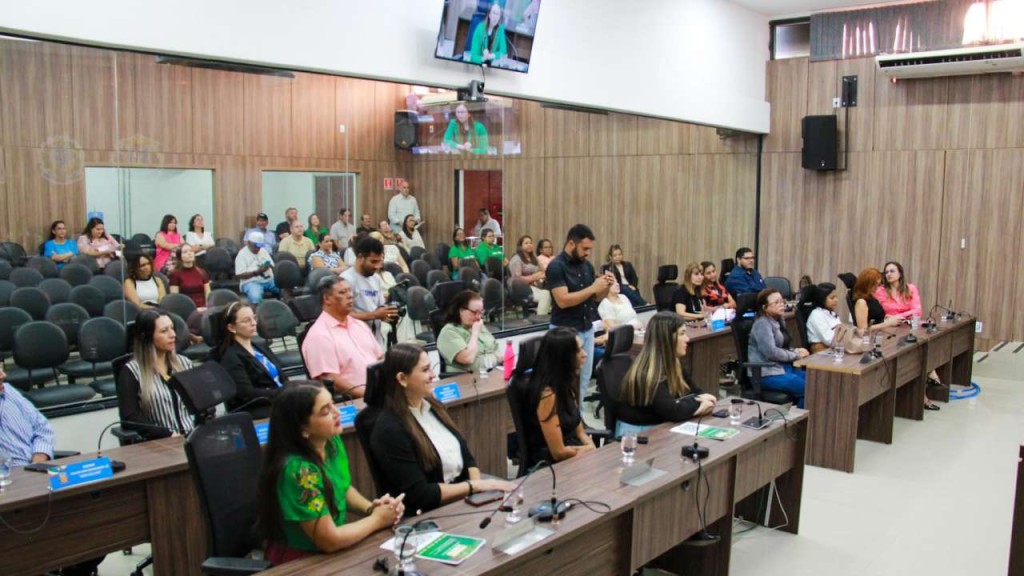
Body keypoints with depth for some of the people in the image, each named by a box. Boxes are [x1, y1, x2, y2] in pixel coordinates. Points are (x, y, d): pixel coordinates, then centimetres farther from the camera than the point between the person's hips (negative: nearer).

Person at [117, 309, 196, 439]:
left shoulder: (184, 363, 16)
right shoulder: (131, 371, 0)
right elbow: (129, 418, -7)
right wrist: (169, 435, -16)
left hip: (194, 436, 4)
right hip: (159, 442, -4)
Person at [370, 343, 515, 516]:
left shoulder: (432, 406, 7)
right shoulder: (390, 429, -18)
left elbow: (465, 455, 11)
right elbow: (419, 494, -18)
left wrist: (478, 484, -9)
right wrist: (475, 486, -16)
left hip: (465, 499, 7)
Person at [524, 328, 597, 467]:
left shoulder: (567, 384, 7)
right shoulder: (548, 394, -20)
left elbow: (579, 432, 11)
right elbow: (559, 452, -19)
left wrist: (594, 450, -8)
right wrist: (591, 449, -5)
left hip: (574, 455, 8)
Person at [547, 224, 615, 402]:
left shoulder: (587, 266, 8)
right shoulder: (556, 266, -14)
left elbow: (595, 298, 13)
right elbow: (562, 301, -22)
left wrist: (606, 287, -8)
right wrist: (592, 288, -23)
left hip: (587, 329, 7)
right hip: (565, 331, -7)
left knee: (584, 379, 11)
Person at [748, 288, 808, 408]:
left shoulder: (776, 321, 15)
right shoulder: (762, 323, -14)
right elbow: (771, 352, -22)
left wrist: (795, 350, 4)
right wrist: (796, 355, -11)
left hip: (781, 367, 9)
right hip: (767, 373, -9)